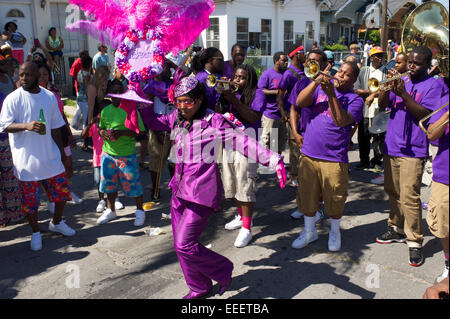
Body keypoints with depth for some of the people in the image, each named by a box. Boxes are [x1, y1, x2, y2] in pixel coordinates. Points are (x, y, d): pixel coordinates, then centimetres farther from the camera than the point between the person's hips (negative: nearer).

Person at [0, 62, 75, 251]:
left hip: (50, 157, 3)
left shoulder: (50, 97, 6)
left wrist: (63, 154, 13)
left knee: (62, 191, 10)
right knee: (30, 200, 5)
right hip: (26, 159, -3)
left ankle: (56, 223, 36)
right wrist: (27, 125, -29)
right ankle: (35, 232, 28)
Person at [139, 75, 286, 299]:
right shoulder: (176, 118, 8)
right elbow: (153, 122, 25)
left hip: (202, 192, -7)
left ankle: (223, 271, 18)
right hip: (180, 189, 8)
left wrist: (273, 160, -26)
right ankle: (199, 288, 36)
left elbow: (241, 141, -17)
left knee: (184, 244, -9)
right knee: (180, 243, 14)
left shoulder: (213, 121, -11)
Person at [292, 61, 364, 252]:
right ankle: (309, 231, 31)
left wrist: (331, 94, -21)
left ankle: (334, 232, 31)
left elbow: (341, 121, -17)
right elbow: (299, 103, -5)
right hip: (309, 154, 3)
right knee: (307, 196, 12)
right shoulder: (320, 89, 11)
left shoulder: (355, 99, 1)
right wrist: (316, 82, -14)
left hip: (334, 159, -3)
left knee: (334, 199, 7)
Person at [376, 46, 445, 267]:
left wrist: (403, 94, -21)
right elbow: (382, 105, 6)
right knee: (392, 192, 15)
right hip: (391, 145, 6)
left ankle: (415, 242, 1)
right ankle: (397, 229, 31)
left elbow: (424, 114, -13)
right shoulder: (401, 81, 13)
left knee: (409, 196, -10)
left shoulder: (433, 85, -2)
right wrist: (388, 87, -11)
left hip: (412, 149, -6)